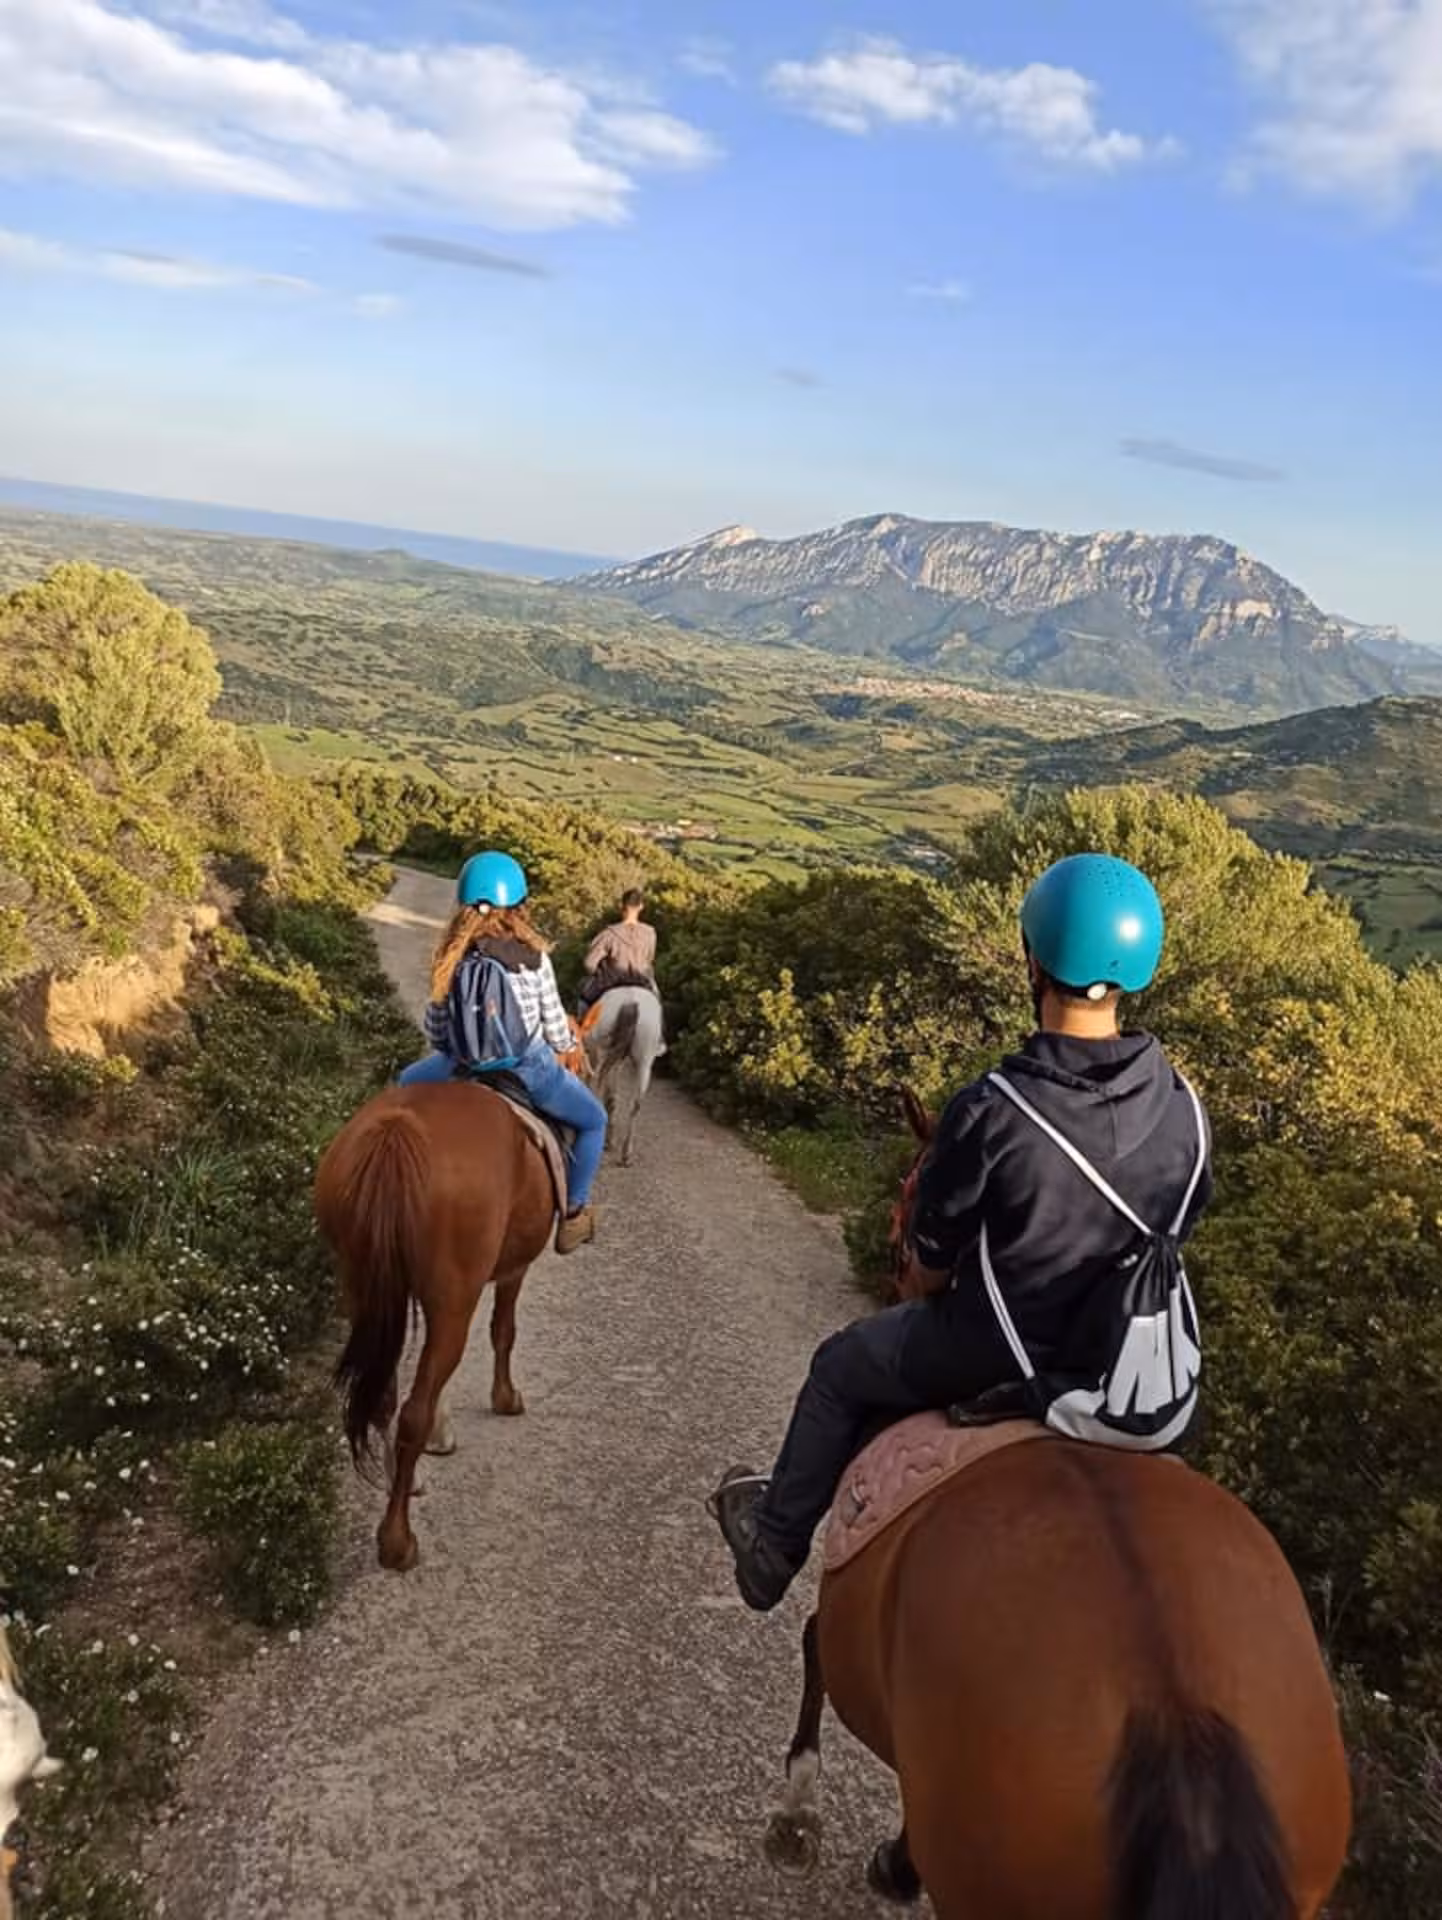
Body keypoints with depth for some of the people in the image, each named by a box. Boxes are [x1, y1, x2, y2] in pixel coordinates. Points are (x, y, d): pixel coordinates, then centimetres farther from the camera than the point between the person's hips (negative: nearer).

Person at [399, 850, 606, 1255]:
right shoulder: (534, 957, -13)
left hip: (464, 1066, 3)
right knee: (593, 1121, 22)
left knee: (407, 1084, 34)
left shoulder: (451, 958, -7)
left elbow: (435, 1031, 0)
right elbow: (556, 1030, -7)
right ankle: (574, 1214, 21)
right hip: (529, 1068, -2)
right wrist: (568, 1044, 17)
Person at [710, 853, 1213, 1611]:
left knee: (840, 1369, 23)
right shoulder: (1184, 1106, -12)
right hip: (1140, 1369, 5)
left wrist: (920, 1297, 10)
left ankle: (775, 1544, 44)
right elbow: (1174, 1235, 4)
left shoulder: (990, 1112, -28)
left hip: (995, 1364, -5)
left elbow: (927, 1271, -13)